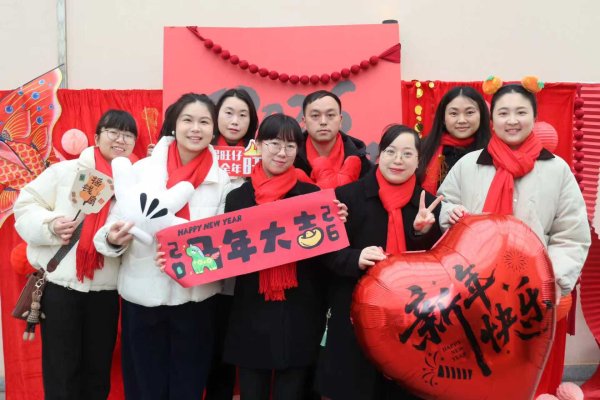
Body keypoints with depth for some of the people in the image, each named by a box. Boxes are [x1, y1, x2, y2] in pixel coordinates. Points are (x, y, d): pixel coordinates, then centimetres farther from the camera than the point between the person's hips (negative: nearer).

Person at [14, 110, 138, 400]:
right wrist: (50, 225, -17)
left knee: (99, 369, 15)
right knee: (61, 369, 8)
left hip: (106, 289, 2)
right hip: (60, 284, -2)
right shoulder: (65, 171, 0)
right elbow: (25, 207, 1)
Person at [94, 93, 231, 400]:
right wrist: (113, 238, -26)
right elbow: (118, 222, -4)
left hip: (196, 297, 1)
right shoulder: (142, 169, -3)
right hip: (143, 294, 0)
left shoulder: (221, 179, -1)